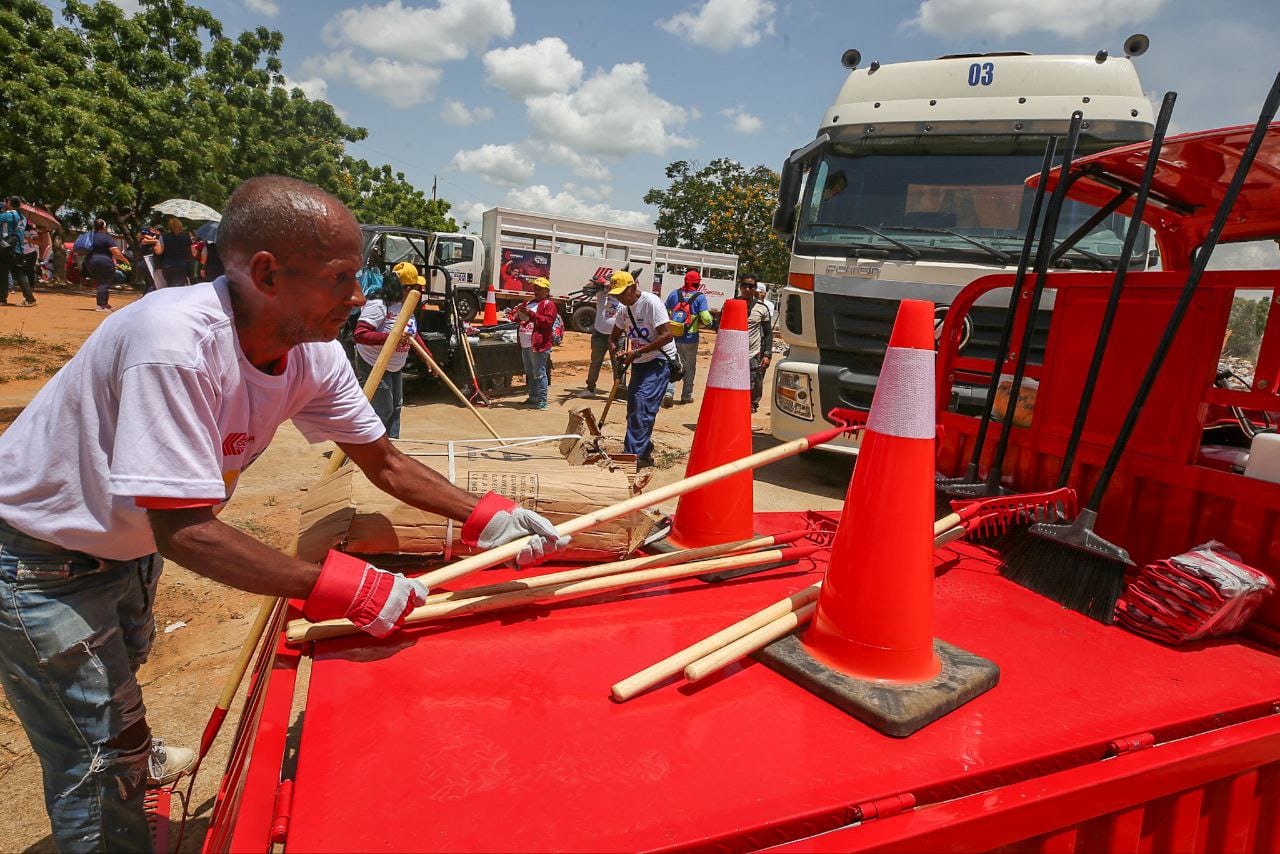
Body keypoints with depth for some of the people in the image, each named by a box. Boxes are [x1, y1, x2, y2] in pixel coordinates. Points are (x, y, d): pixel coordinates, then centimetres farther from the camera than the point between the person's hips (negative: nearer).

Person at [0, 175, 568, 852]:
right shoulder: (175, 344, -39)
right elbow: (183, 530, -38)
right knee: (100, 764, 4)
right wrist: (335, 586, -37)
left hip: (127, 540, 7)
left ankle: (137, 757, 60)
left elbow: (382, 460, -8)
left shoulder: (311, 353, -17)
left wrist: (484, 516, -18)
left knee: (123, 666, 32)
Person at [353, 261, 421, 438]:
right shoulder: (378, 304, -25)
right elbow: (360, 335, -33)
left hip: (395, 365, 10)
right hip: (374, 365, -10)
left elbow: (412, 334, 16)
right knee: (383, 409, -9)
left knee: (396, 406, 16)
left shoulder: (405, 304, 5)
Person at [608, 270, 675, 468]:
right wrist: (616, 351, -3)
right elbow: (614, 336, 20)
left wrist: (637, 352, -25)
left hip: (658, 362, -9)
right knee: (633, 410, 11)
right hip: (639, 363, 9)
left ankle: (633, 456, -15)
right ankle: (645, 453, 24)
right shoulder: (625, 309, 8)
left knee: (642, 408, -16)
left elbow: (667, 335, -24)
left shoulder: (651, 303, -17)